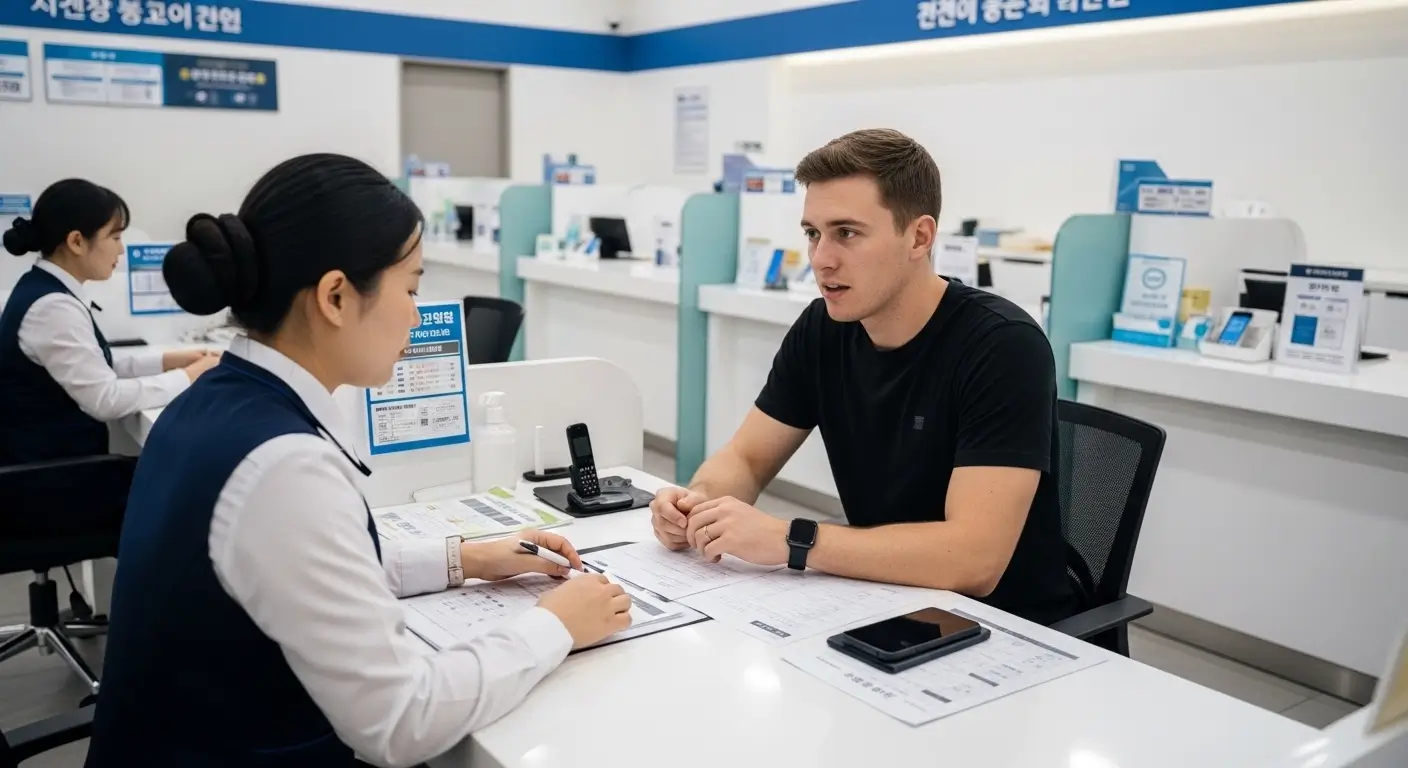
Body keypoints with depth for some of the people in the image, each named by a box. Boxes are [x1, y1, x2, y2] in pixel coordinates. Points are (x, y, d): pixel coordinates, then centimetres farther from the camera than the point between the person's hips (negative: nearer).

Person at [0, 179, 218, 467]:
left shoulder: (45, 290, 7)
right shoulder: (53, 307, -23)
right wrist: (190, 376, -15)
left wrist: (168, 360, 5)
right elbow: (106, 399, -23)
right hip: (51, 466, -9)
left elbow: (94, 367, 13)